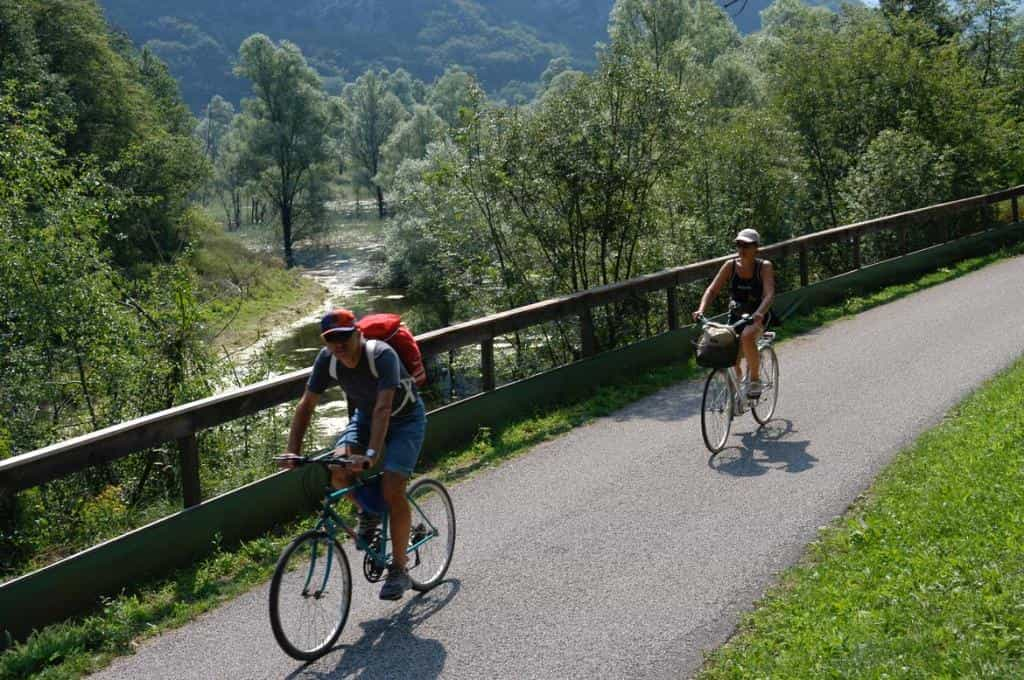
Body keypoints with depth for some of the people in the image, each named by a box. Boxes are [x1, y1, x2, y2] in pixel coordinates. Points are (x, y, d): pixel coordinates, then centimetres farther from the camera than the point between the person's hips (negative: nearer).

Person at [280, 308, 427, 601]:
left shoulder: (382, 355, -34)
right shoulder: (326, 359, -18)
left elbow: (383, 408, -42)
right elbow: (306, 405, -14)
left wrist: (372, 454, -52)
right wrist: (293, 451, -23)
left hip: (405, 418, -5)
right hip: (364, 415, 5)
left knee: (392, 490, -19)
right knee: (338, 468, -22)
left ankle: (399, 571, -3)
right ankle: (368, 512, 10)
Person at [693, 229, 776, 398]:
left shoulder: (764, 267, -14)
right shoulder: (730, 266, -7)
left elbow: (769, 294, -27)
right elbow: (712, 290, -10)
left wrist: (759, 313, -46)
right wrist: (701, 310, -28)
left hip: (758, 316, -3)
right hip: (736, 316, 3)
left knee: (747, 336, -36)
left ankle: (755, 380, -18)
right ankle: (738, 377, 35)